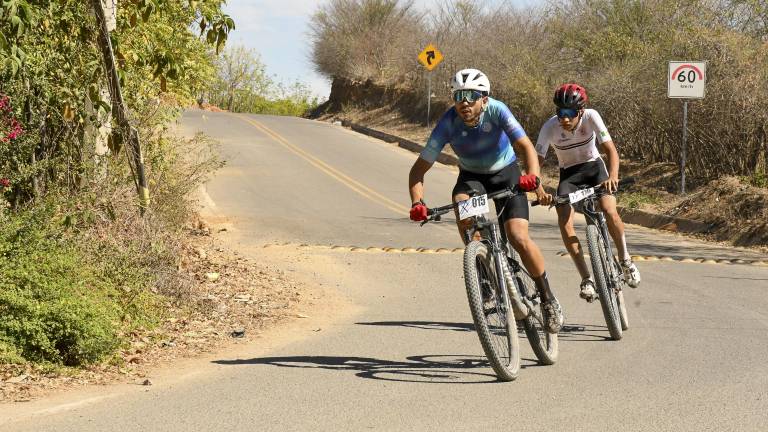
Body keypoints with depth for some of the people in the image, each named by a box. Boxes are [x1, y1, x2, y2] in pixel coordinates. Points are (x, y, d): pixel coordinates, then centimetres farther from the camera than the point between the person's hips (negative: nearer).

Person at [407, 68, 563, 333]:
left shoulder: (496, 111, -27)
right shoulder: (448, 123, -24)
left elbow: (526, 146, -35)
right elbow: (419, 169, -23)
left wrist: (532, 177, -55)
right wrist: (417, 203, -40)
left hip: (506, 175, -1)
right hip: (471, 176, 1)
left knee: (519, 238, -19)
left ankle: (548, 298, 4)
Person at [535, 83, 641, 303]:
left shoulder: (591, 117, -25)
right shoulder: (550, 128, -24)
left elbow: (611, 150, -28)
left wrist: (612, 176, -47)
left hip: (594, 167, -1)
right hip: (568, 174, 1)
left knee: (609, 211, -25)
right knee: (564, 221, -22)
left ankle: (625, 260, 1)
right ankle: (586, 279, -13)